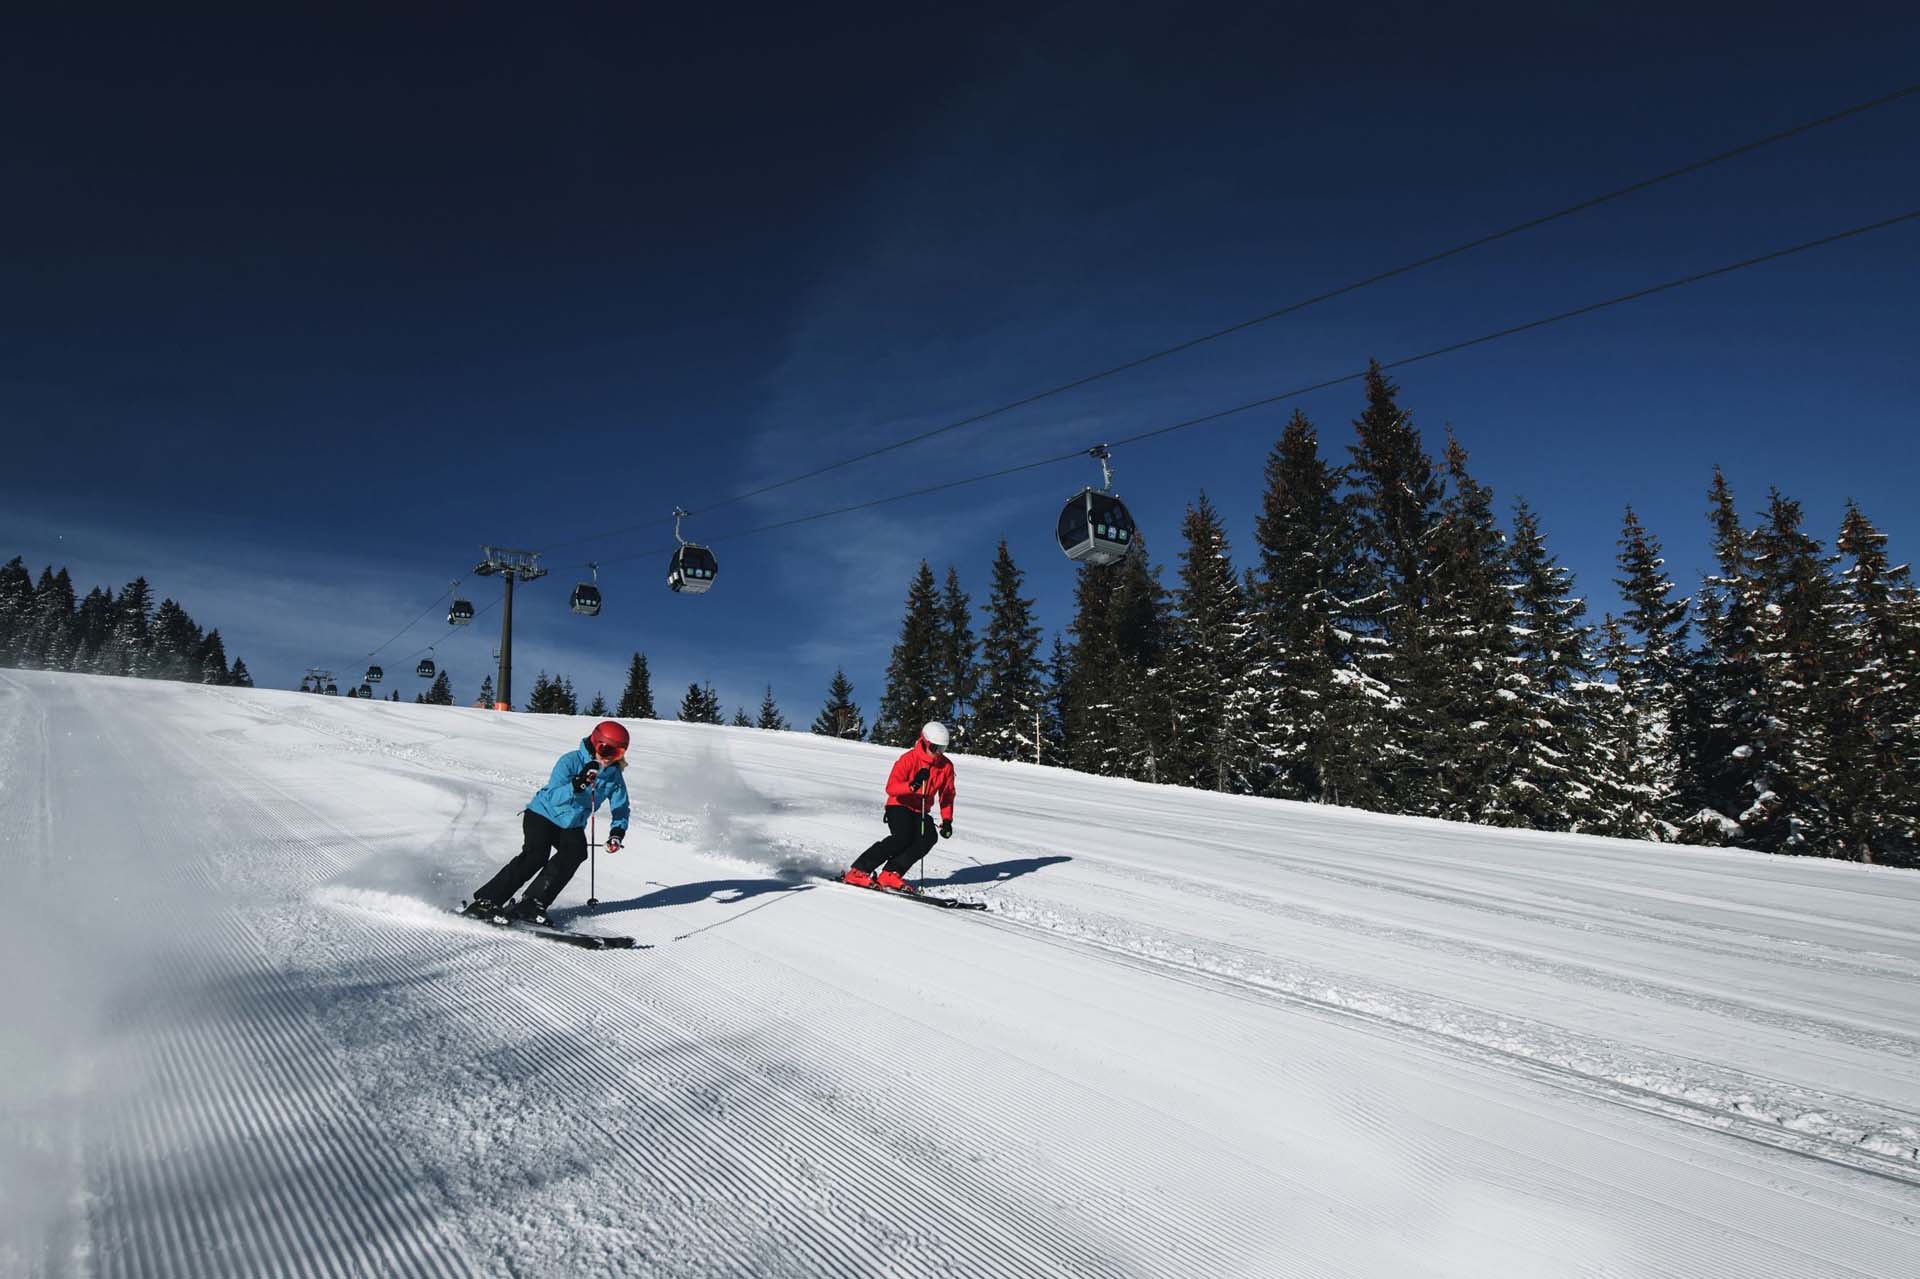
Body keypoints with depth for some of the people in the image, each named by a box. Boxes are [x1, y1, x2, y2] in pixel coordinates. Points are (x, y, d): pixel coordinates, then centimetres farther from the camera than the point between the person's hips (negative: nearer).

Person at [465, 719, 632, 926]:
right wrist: (578, 784, -49)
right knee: (536, 856, -25)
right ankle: (487, 900, -17)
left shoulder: (614, 775, -8)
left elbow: (621, 808, 0)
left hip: (572, 826, 4)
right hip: (543, 815, -4)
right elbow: (554, 797, -32)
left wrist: (617, 832, -18)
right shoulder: (570, 761, -22)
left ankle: (532, 903, -20)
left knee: (576, 852, -24)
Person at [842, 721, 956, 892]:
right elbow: (891, 788, -25)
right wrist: (913, 785, -41)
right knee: (902, 837, -29)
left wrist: (947, 820, -1)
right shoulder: (909, 759, -16)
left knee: (928, 838, -24)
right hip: (899, 806, -5)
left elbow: (947, 795, 10)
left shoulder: (946, 766, -1)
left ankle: (890, 874, -22)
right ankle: (858, 871, -20)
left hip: (921, 812, 5)